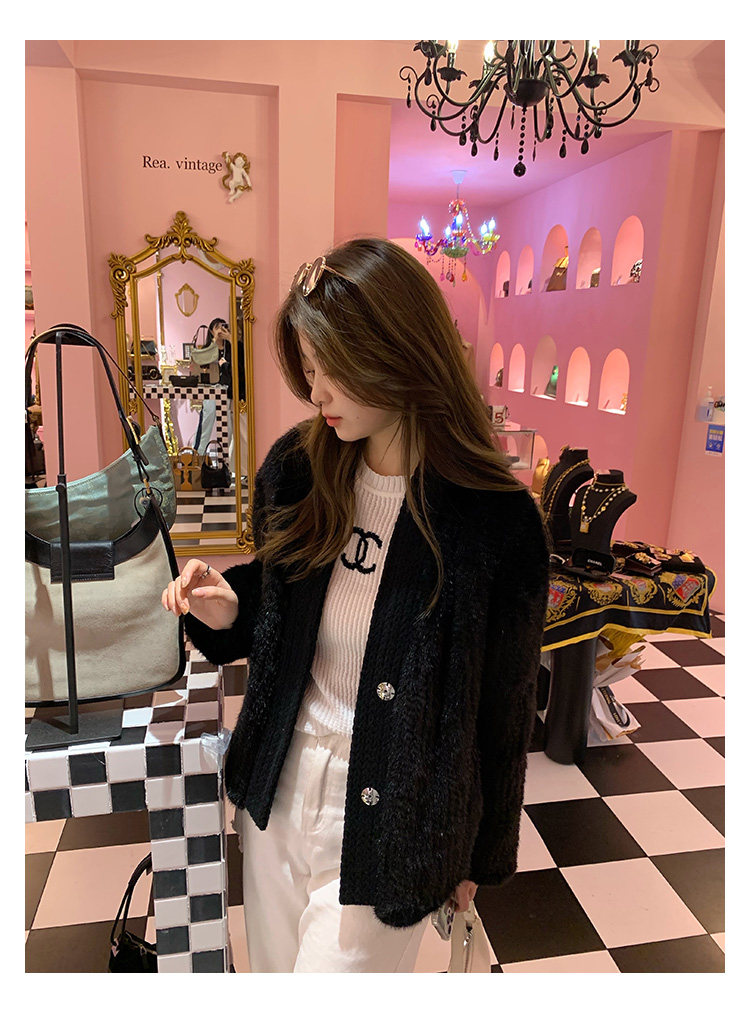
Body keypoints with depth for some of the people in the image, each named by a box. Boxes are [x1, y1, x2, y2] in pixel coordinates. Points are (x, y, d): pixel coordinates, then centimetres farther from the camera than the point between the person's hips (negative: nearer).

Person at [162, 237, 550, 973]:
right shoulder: (296, 468, -9)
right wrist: (227, 613, -14)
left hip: (387, 825, -4)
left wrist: (482, 852, 2)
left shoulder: (496, 524, -22)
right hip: (277, 786, 5)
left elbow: (502, 709, -10)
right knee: (272, 970, 26)